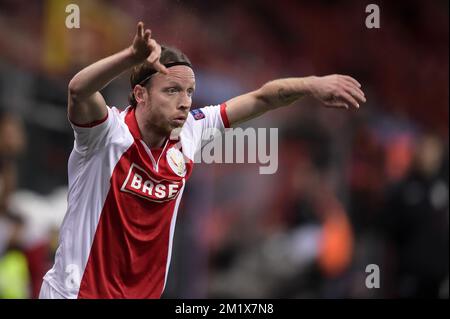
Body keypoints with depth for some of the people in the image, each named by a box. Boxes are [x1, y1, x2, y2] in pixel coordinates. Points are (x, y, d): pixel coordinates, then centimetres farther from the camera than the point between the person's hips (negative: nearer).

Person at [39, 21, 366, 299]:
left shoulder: (189, 132, -1)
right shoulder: (108, 133, -17)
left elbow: (261, 98, 5)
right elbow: (79, 91, -37)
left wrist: (312, 84, -11)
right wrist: (133, 55, -53)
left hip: (147, 291, 6)